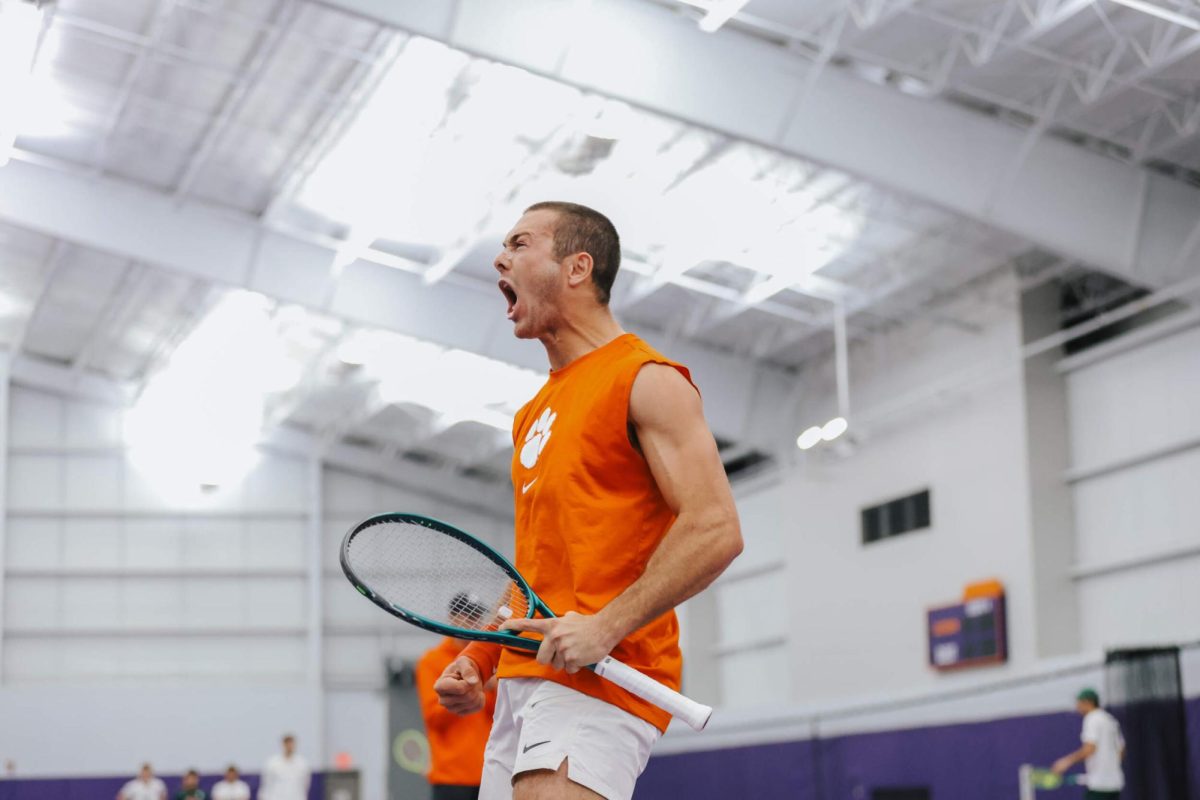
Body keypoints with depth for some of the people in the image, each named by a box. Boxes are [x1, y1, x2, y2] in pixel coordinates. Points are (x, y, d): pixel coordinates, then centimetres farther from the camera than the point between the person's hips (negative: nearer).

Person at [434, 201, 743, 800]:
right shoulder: (531, 415, 22)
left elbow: (715, 531, -15)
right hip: (524, 679, 9)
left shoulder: (647, 381, -4)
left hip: (601, 678, -9)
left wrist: (607, 626, -21)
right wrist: (479, 659, 14)